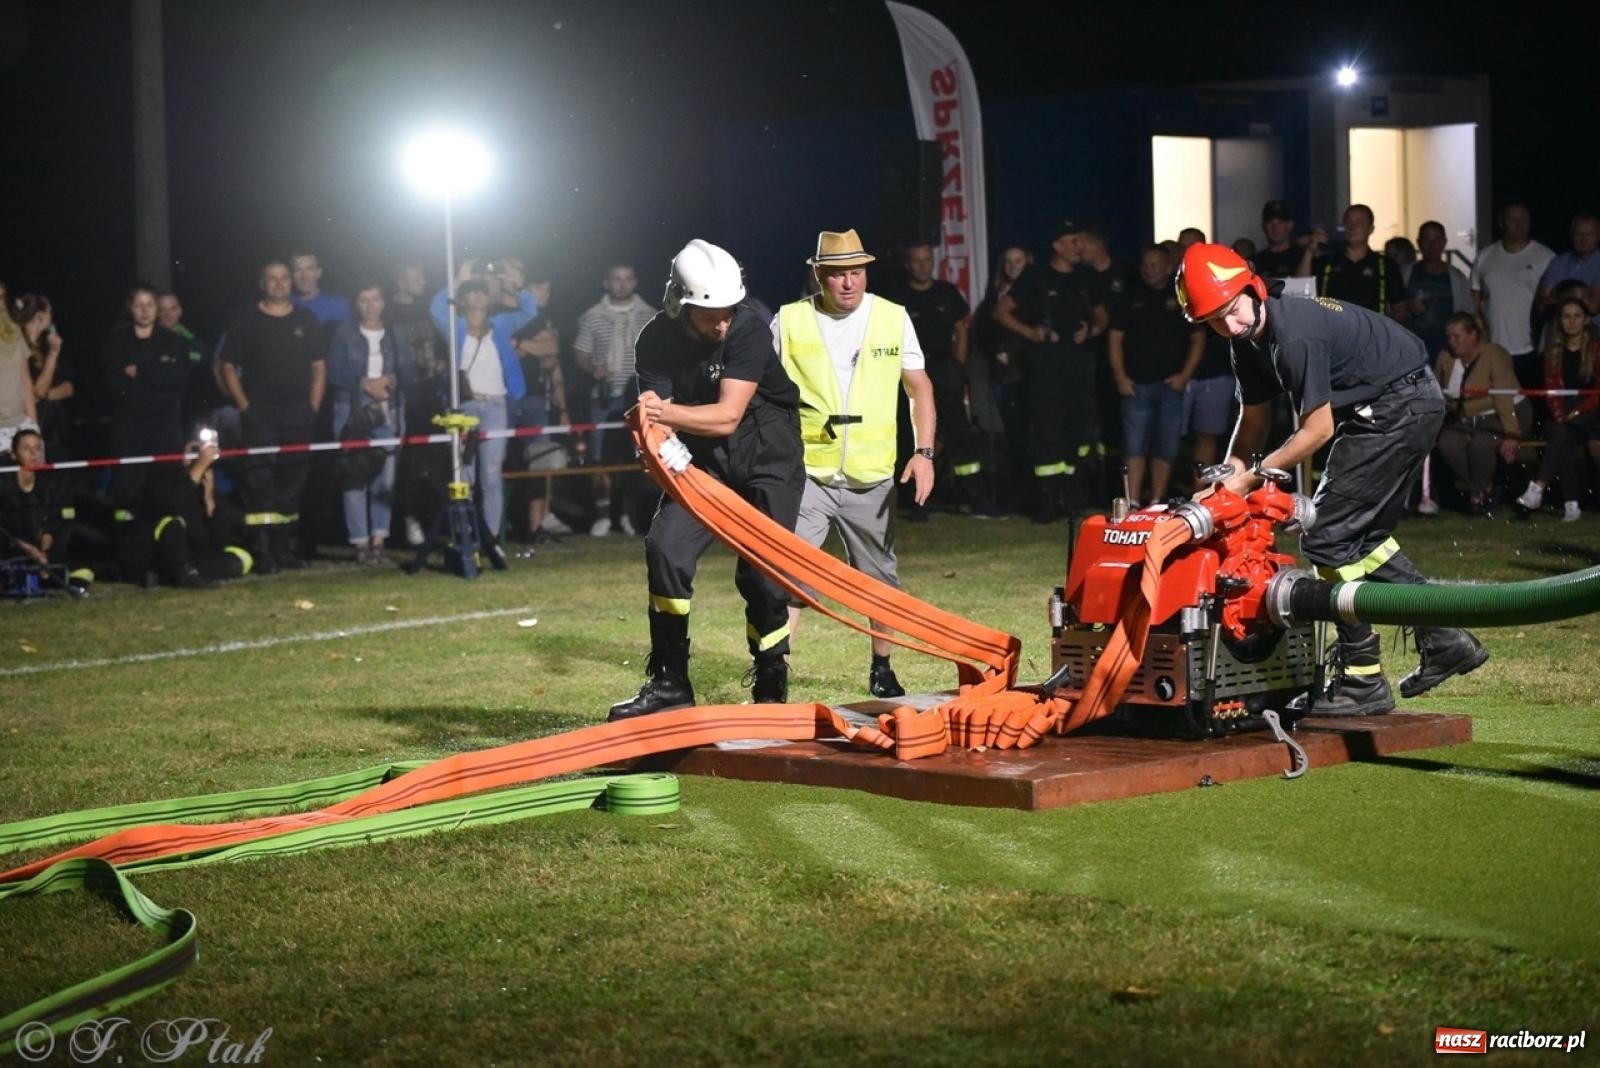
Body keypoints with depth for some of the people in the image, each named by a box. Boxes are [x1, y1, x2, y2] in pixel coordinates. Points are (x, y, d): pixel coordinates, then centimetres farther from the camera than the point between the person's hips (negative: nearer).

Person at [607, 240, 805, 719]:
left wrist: (665, 413, -40)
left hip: (767, 456, -3)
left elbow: (727, 416, -27)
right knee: (666, 548, -14)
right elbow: (661, 423, -15)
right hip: (704, 458, 3)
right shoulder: (656, 342, -12)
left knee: (762, 570, -9)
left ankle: (771, 687, 13)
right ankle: (669, 683, -5)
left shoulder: (748, 329, -22)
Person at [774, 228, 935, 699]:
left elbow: (920, 387, 8)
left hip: (871, 479, 2)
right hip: (805, 473, -2)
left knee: (881, 579, 14)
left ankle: (882, 669, 31)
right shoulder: (789, 321, -1)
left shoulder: (893, 317, 3)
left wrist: (924, 451, -2)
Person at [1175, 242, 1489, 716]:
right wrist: (1227, 480, 1)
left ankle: (1362, 680, -4)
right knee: (1362, 534, 20)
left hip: (1401, 406, -11)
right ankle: (1443, 640, 25)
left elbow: (1317, 429, -20)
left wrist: (1251, 478, -13)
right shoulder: (1251, 339, 4)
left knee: (1327, 537, -10)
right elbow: (1254, 419, 14)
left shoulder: (1295, 333, -26)